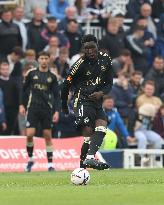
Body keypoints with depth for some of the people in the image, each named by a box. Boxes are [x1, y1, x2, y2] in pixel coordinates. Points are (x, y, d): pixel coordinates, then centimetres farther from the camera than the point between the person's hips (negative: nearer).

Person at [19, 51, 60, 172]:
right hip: (33, 108, -1)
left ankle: (50, 164, 6)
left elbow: (56, 95, 4)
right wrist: (21, 105, 1)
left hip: (47, 109, 1)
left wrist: (57, 111, -5)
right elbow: (24, 89, 10)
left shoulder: (52, 77, 4)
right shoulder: (31, 73, 3)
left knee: (48, 135, 2)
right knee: (29, 134, -11)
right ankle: (30, 159, 9)